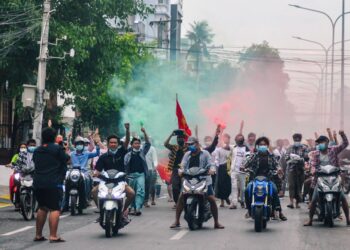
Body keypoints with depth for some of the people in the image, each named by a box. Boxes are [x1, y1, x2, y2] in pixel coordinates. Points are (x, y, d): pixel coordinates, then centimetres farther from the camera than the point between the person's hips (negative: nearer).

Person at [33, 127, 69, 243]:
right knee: (55, 209, -7)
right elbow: (67, 159, -1)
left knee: (42, 208, 18)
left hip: (38, 183, 7)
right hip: (53, 183, -7)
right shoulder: (57, 149, -8)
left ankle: (38, 235, 20)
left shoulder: (37, 151, 11)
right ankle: (53, 236, -16)